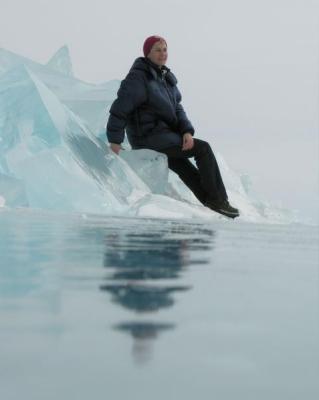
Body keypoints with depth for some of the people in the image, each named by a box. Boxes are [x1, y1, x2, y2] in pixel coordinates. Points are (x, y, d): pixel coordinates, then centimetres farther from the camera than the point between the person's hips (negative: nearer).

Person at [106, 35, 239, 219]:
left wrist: (187, 131, -9)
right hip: (148, 136, -8)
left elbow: (176, 108, 8)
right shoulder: (138, 77, -15)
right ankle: (218, 200, -3)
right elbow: (120, 108, -19)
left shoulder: (166, 77, 11)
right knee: (203, 148, -11)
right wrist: (115, 140, -20)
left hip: (165, 133, 8)